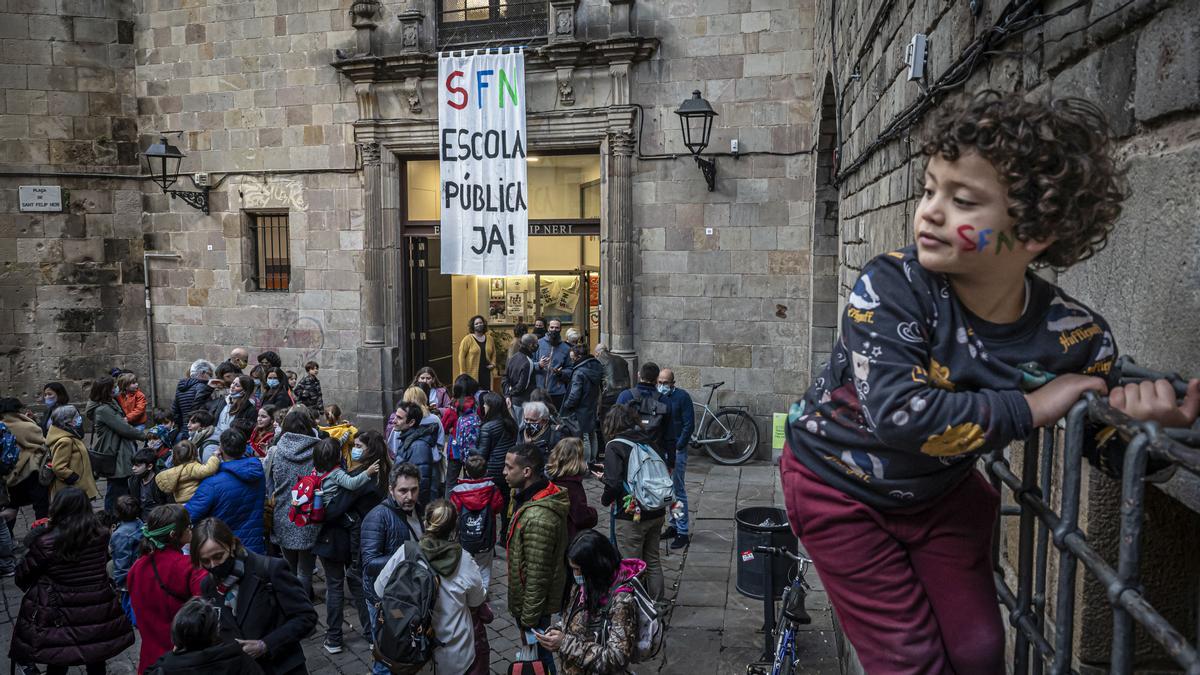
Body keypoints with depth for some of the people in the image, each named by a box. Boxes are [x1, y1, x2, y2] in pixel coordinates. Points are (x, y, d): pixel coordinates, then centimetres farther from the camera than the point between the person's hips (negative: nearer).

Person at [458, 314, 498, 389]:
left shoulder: (489, 338, 13)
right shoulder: (467, 339, -2)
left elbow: (493, 353, 24)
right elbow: (461, 356, -4)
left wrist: (493, 364, 6)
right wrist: (463, 373, -8)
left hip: (486, 374, 4)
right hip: (472, 374, -4)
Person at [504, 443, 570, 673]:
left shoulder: (538, 518, -34)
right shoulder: (543, 494, -3)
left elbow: (537, 576, -27)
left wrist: (527, 620, -19)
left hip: (533, 603, -9)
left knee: (537, 656, 12)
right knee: (537, 653, 26)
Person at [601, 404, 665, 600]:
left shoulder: (614, 446, -13)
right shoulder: (648, 441, 5)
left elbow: (614, 483, -22)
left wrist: (605, 500, 1)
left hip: (631, 516, -6)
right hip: (657, 512, 6)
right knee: (652, 560, 21)